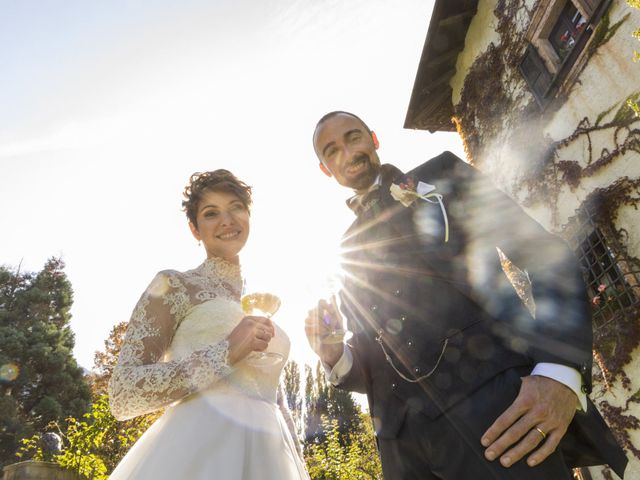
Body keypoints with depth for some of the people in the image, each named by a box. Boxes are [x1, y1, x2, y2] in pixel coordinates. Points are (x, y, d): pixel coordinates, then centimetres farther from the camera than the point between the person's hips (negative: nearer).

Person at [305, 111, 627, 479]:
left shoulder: (441, 174, 9)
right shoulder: (349, 253, 18)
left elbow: (545, 252, -2)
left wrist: (560, 370, -15)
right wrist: (337, 358, -3)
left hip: (494, 396, -3)